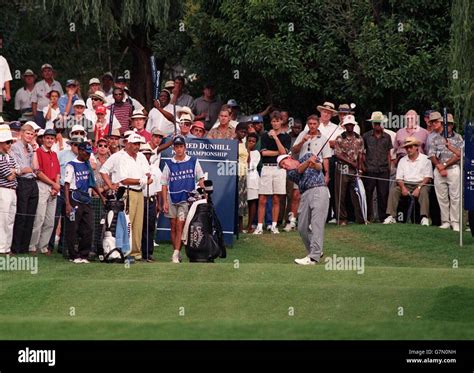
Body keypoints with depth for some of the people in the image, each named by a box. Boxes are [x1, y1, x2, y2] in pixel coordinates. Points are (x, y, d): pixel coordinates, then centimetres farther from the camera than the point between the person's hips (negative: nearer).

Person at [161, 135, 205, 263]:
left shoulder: (193, 162, 4)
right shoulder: (169, 164, 5)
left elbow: (200, 179, 8)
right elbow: (164, 184, 6)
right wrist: (165, 202, -1)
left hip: (186, 199, -2)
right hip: (172, 199, 2)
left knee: (180, 226, -11)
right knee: (173, 227, 6)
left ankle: (176, 255, -14)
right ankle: (176, 252, 16)